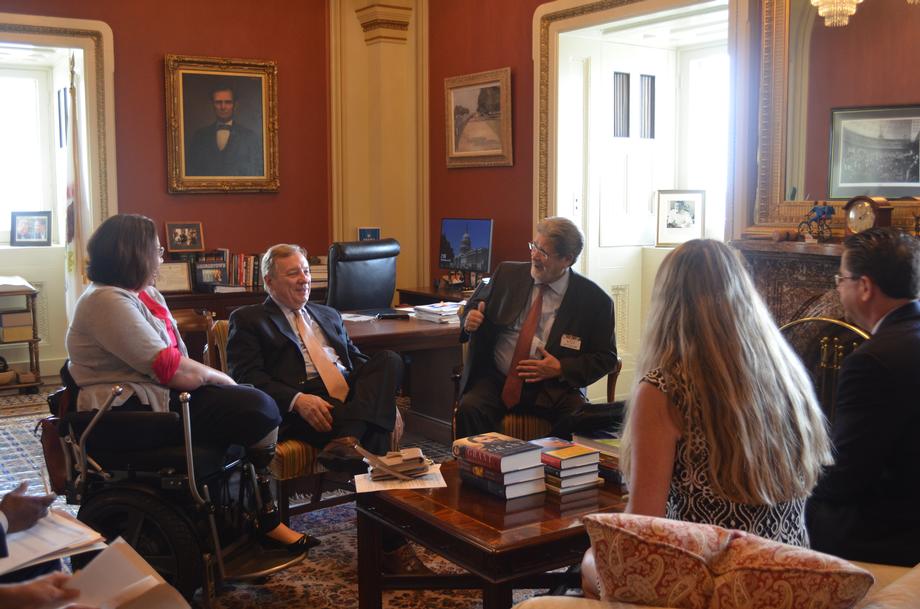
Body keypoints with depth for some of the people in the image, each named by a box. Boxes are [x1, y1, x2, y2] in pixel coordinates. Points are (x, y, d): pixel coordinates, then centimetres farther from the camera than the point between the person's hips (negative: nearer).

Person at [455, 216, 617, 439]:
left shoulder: (594, 299, -1)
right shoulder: (507, 274, 7)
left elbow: (606, 357, 3)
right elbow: (476, 306, 19)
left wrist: (561, 369, -12)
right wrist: (470, 320, -6)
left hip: (553, 389, -1)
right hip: (495, 380, 2)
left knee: (582, 418, -30)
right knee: (470, 409, -30)